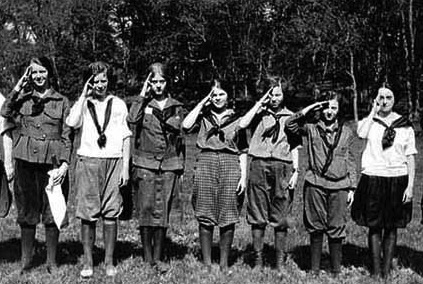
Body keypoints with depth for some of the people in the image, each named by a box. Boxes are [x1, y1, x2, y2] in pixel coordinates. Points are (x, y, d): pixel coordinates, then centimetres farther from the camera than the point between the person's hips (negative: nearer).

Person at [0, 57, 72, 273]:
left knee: (52, 213, 2)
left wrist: (64, 164, -7)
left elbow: (66, 136, 3)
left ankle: (52, 262, 13)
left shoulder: (61, 102, 6)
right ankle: (26, 260, 18)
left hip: (52, 163, -1)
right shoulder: (22, 99, 10)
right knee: (26, 212, 8)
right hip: (25, 161, 1)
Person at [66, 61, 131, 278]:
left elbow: (126, 138, 11)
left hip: (113, 162, 1)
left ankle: (109, 262, 9)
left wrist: (126, 167, 4)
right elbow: (72, 123, -13)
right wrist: (84, 96, -8)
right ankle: (87, 262, 7)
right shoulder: (83, 104, 8)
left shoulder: (118, 105, 10)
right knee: (87, 214, 0)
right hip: (87, 162, 0)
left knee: (111, 213, 1)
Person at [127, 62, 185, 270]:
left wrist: (181, 167, 13)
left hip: (169, 165, 2)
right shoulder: (143, 104, 5)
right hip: (145, 163, -1)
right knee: (145, 209, -4)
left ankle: (158, 257, 8)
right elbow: (132, 121, -16)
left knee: (162, 211, 1)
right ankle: (147, 257, 5)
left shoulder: (177, 107, 11)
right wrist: (142, 97, -10)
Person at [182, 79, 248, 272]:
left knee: (228, 217, 1)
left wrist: (243, 176, 1)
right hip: (206, 162, 0)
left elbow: (243, 151, 10)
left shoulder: (236, 119, 11)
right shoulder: (204, 115, 11)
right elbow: (186, 126, -9)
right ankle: (206, 263, 7)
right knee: (205, 217, 0)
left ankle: (224, 263, 9)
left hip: (230, 164, 0)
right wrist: (203, 102, -2)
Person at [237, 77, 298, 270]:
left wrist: (295, 171, 3)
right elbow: (242, 124, -10)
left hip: (282, 167, 1)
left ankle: (280, 260, 8)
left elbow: (294, 147, 14)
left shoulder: (290, 117, 15)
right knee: (257, 216, 1)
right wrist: (260, 103, -4)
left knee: (280, 218, 1)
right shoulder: (260, 113, 10)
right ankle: (258, 258, 8)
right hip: (259, 165, 0)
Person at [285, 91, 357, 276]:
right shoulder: (312, 128, 5)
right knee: (315, 228, 4)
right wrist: (308, 110, -9)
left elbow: (351, 162, 12)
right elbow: (290, 126, -8)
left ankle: (336, 271, 11)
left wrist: (352, 187, 9)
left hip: (339, 186, 1)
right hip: (315, 184, -1)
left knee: (336, 230, 2)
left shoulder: (346, 132, 10)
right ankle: (314, 270, 13)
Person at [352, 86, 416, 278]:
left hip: (397, 180, 1)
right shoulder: (370, 121, 3)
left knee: (391, 227, 7)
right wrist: (374, 111, -9)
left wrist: (410, 185, -3)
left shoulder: (405, 125, 5)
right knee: (374, 226, 2)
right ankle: (376, 271, 10)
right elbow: (361, 133, -21)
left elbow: (410, 158, 5)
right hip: (373, 179, -1)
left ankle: (387, 270, 16)